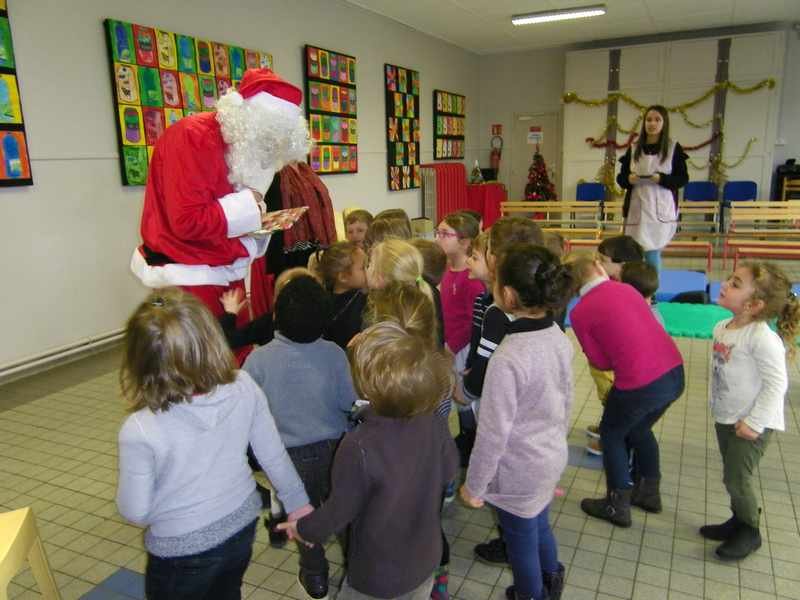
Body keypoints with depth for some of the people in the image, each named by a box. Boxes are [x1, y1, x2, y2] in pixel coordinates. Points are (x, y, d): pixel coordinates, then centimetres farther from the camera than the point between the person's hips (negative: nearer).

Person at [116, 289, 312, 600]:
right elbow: (273, 455, -7)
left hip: (182, 551, -3)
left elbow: (135, 512, -15)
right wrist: (298, 502, 10)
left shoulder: (140, 430, -29)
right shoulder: (243, 388, -20)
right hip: (242, 527, 3)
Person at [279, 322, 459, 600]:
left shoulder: (359, 446, -34)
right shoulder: (435, 425, -18)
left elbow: (340, 510, -20)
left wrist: (304, 529, 1)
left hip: (378, 576, -4)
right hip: (425, 560, 5)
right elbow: (448, 472, 0)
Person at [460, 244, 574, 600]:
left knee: (522, 542, 19)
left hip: (519, 472, -8)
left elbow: (493, 433, -25)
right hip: (551, 459, 8)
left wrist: (474, 485, -11)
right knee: (539, 526, 31)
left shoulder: (507, 358, -32)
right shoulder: (559, 338, -8)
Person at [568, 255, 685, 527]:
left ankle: (618, 506, 30)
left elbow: (601, 362, 3)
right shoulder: (626, 288, 8)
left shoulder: (580, 313, -4)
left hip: (641, 384, -6)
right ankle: (649, 492, 46)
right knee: (640, 429, 30)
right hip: (675, 373, 6)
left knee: (612, 434, 21)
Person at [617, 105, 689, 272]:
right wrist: (628, 179, -10)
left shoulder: (674, 148, 3)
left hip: (661, 209, -3)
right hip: (637, 207, 3)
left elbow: (683, 179, 1)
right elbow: (620, 177, 13)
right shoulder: (634, 148, 10)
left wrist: (661, 179, -16)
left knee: (651, 252, -9)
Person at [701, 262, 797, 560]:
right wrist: (715, 406, 13)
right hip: (725, 418, 7)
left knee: (738, 477, 2)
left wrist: (755, 423, -21)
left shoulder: (762, 338, -25)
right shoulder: (722, 327, -1)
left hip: (752, 423, -7)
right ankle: (739, 520, 39)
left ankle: (750, 531, 25)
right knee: (733, 474, 19)